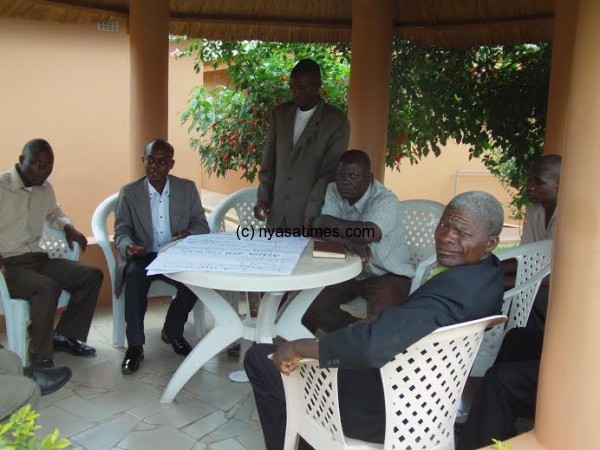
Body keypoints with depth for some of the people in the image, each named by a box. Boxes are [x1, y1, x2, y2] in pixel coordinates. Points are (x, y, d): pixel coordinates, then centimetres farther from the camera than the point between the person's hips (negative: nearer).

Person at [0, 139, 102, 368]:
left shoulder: (45, 188, 10)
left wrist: (69, 228, 11)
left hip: (39, 259, 8)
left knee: (92, 275, -5)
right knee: (48, 287, -34)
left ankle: (64, 335, 5)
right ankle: (39, 358, -19)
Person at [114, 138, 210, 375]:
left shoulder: (187, 188, 4)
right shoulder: (129, 192, 2)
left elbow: (201, 225, 5)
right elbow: (121, 231, 0)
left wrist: (188, 234, -19)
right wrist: (128, 246, -24)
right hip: (142, 257, -1)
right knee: (134, 275, -34)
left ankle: (172, 331, -1)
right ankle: (135, 345, -19)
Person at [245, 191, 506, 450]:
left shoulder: (451, 288, -34)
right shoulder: (491, 273, -3)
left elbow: (373, 346, -43)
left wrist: (299, 348, -31)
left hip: (386, 410, -9)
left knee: (260, 357, 1)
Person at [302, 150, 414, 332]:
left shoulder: (386, 200, -23)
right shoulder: (333, 191, -4)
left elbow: (367, 234, -41)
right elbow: (319, 228, -14)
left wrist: (328, 221, -24)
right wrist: (349, 240, -35)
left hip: (387, 274, -6)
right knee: (307, 305, -9)